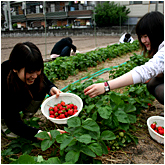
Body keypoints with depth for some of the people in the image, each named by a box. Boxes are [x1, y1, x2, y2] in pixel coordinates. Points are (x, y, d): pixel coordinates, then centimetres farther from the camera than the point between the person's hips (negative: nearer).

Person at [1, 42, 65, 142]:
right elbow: (13, 123, -39)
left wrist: (51, 88, -27)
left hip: (20, 103, 4)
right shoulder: (4, 81, -40)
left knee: (41, 87, -21)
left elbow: (45, 80, -2)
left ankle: (27, 118, -2)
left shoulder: (33, 70, -26)